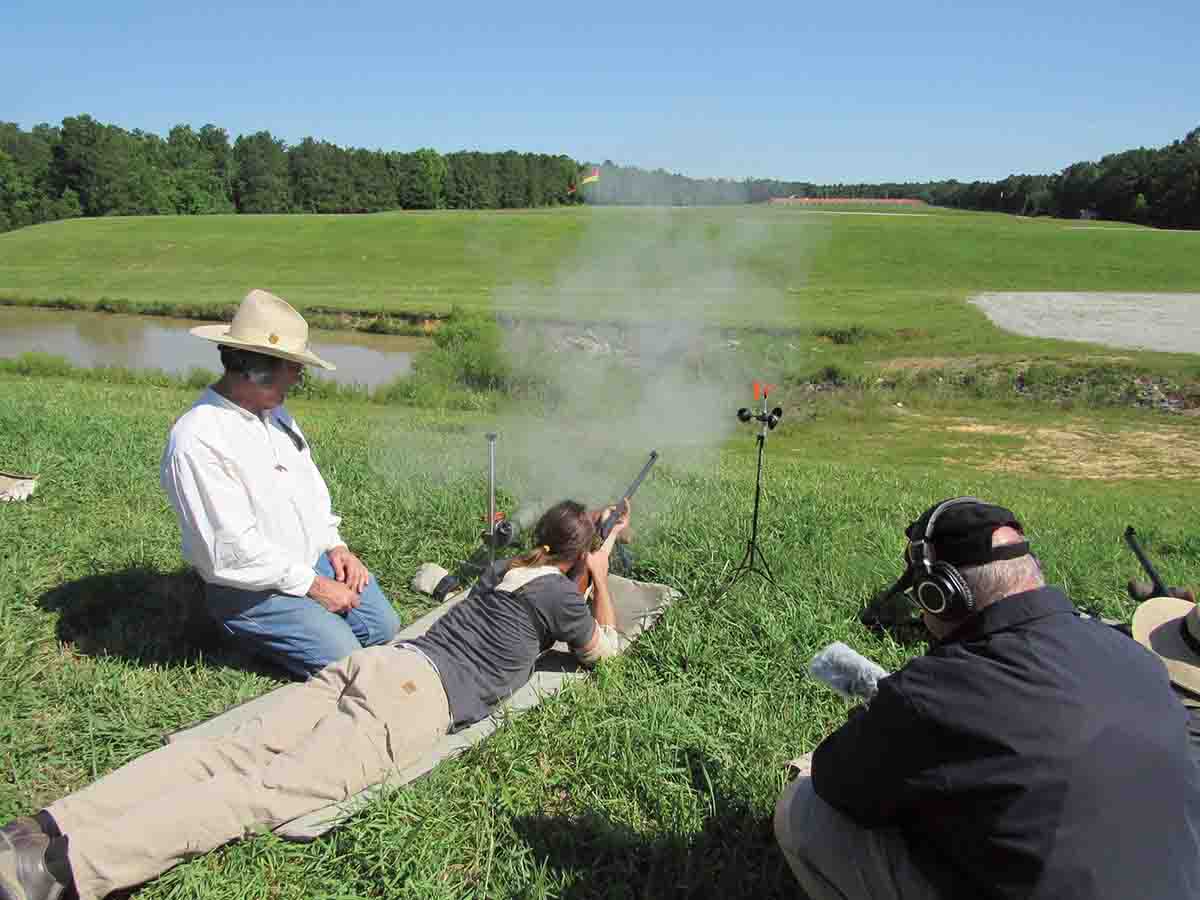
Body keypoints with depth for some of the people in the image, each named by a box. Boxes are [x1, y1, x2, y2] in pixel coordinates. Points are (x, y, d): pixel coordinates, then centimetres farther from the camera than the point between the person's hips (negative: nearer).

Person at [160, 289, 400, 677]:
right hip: (252, 586, -8)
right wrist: (313, 585, -19)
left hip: (314, 560, 8)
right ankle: (249, 631, 6)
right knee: (341, 658, -17)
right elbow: (233, 550, -25)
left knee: (384, 627, 3)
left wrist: (335, 546, 4)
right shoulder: (196, 441, -24)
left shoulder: (274, 413, 5)